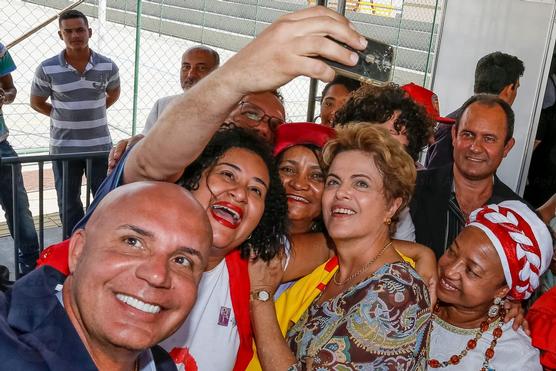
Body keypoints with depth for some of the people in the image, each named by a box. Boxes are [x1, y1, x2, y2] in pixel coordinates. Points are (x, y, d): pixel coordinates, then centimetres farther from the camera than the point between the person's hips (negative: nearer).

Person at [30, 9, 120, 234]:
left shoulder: (107, 66, -4)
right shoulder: (47, 70, -8)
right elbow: (36, 102, 7)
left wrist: (91, 112, 8)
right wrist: (63, 115, 2)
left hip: (100, 145, 1)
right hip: (63, 147, 0)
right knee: (69, 203, 10)